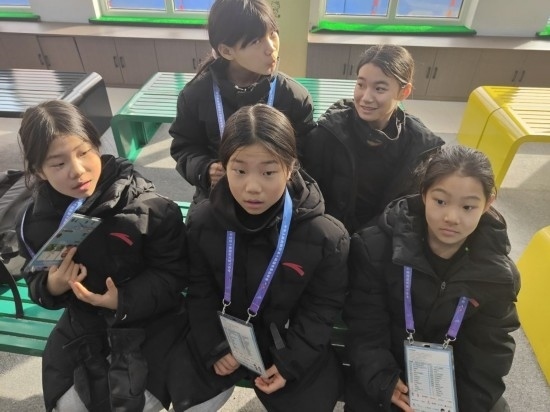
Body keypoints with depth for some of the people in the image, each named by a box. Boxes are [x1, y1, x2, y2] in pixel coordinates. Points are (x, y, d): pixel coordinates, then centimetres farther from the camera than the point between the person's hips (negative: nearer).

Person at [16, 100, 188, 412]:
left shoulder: (149, 207, -22)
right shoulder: (35, 221, -8)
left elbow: (173, 273, -16)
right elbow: (36, 282, 6)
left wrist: (124, 300, -30)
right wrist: (51, 286, -18)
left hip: (149, 321, -3)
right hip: (83, 324, 4)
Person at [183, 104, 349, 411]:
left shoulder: (326, 235, -23)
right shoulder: (203, 221, -16)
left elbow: (324, 305, -10)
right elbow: (200, 291, -3)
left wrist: (290, 361, -13)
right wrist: (214, 348, -8)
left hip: (292, 343, -1)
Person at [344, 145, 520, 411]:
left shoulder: (498, 275, -12)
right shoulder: (376, 247, -20)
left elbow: (489, 351, -4)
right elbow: (365, 327, -15)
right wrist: (384, 382, -25)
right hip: (387, 372, -2)